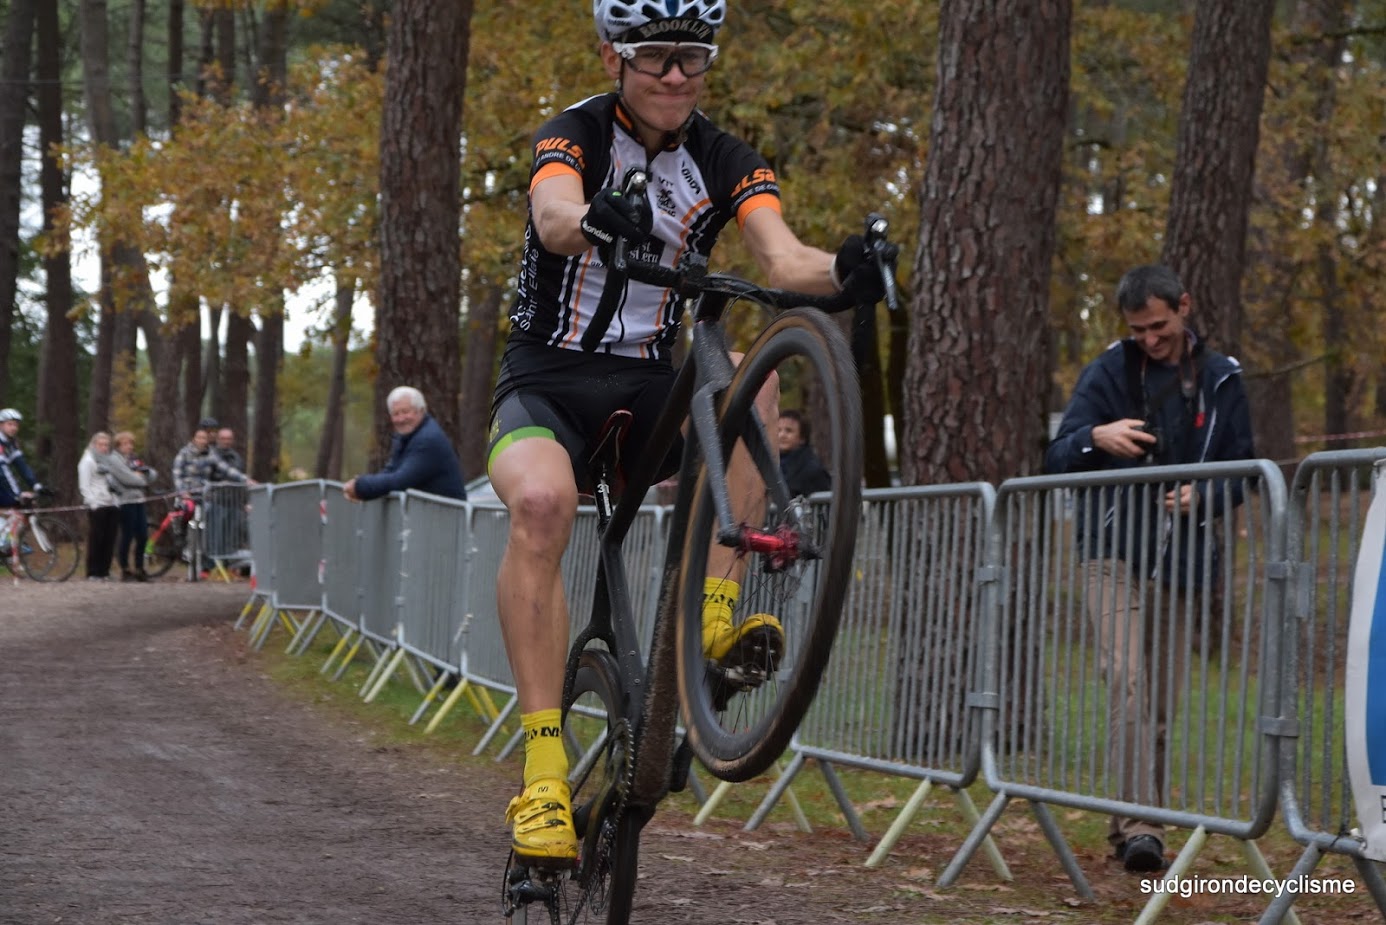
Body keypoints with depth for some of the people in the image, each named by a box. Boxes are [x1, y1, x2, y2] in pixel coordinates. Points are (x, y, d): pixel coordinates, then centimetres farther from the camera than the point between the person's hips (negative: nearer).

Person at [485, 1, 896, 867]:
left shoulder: (726, 162, 1)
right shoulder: (574, 135, -9)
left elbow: (781, 256, -17)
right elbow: (555, 217, -32)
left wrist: (843, 270, -40)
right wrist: (598, 219, -56)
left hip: (653, 388, 3)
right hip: (549, 381, -3)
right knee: (541, 503, -34)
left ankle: (716, 610, -28)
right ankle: (545, 771, -35)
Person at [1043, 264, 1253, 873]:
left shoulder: (1220, 381, 9)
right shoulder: (1109, 373, 3)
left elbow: (1241, 472, 13)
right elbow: (1056, 462, -2)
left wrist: (1202, 496, -9)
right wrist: (1095, 438, -24)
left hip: (1181, 560, 3)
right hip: (1114, 554, -3)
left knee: (1160, 699, 5)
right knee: (1127, 683, -19)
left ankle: (1133, 822, 17)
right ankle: (1140, 827, -25)